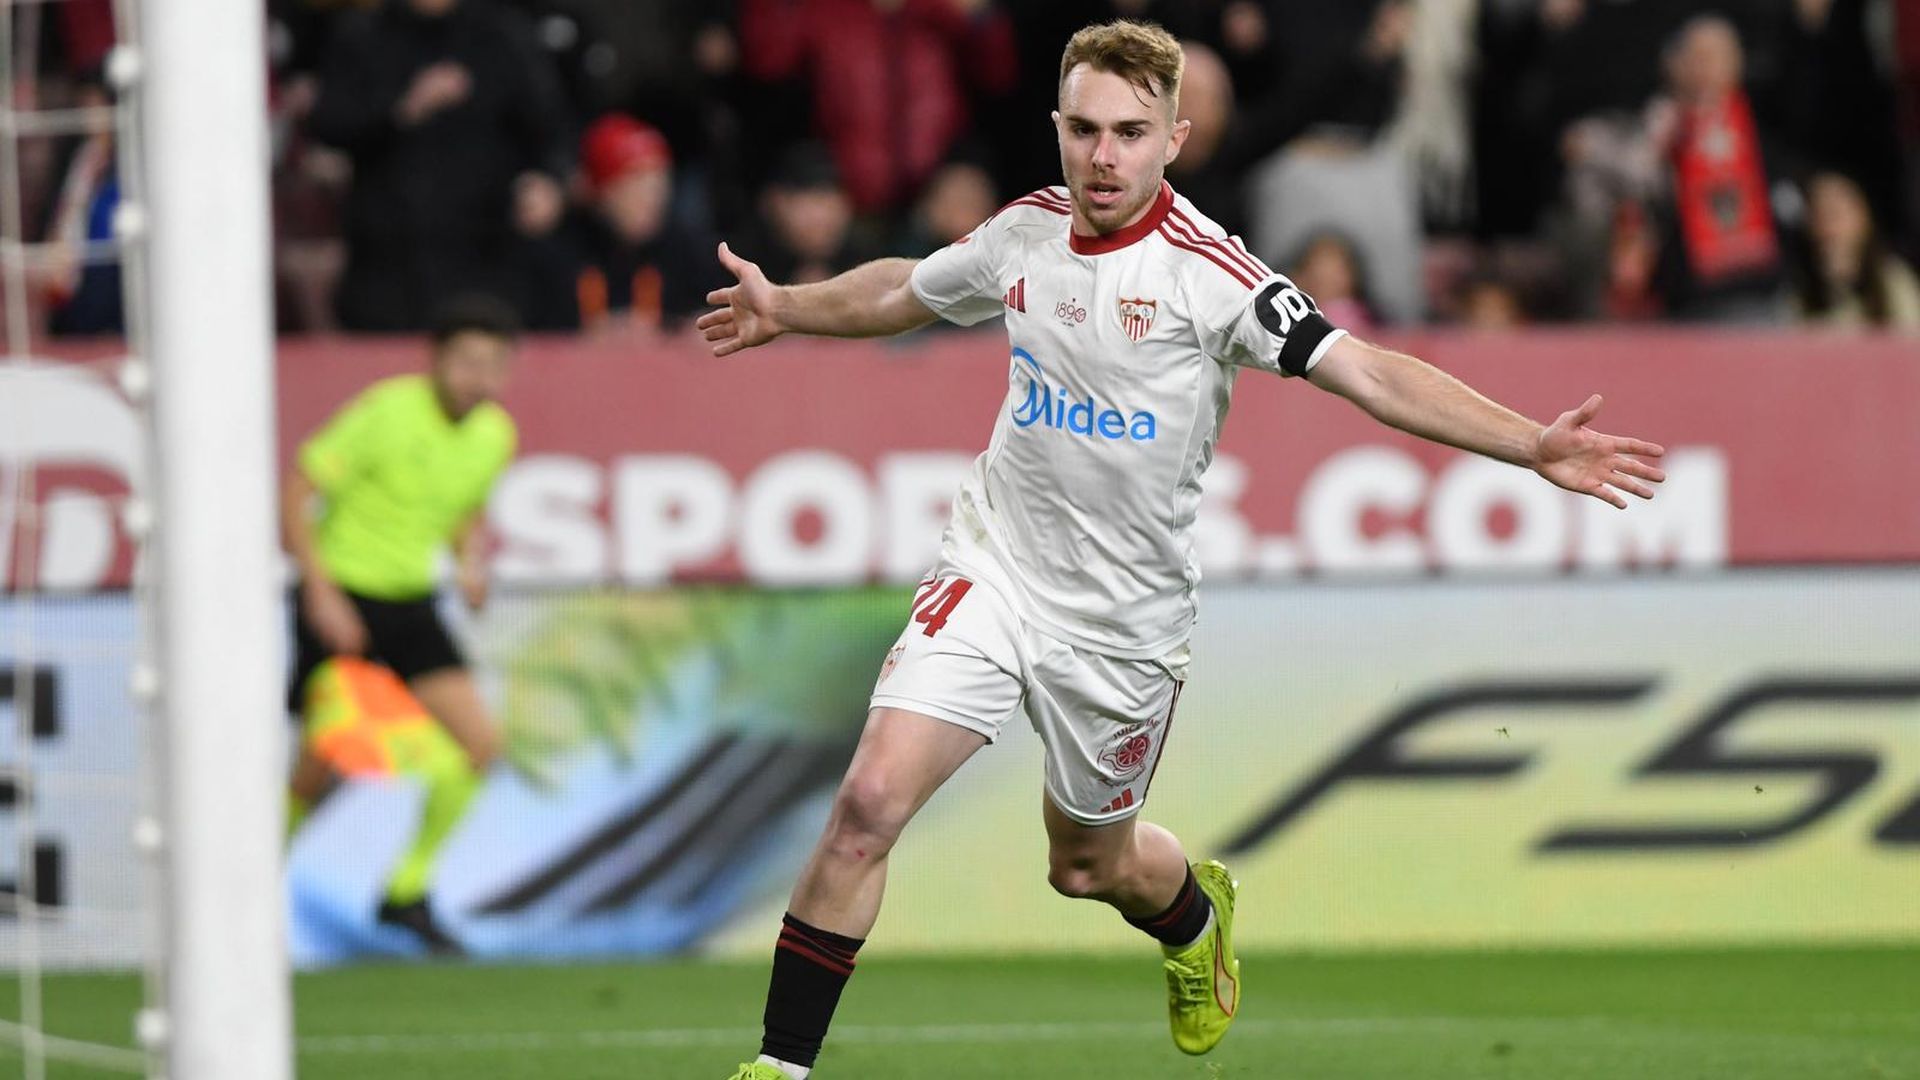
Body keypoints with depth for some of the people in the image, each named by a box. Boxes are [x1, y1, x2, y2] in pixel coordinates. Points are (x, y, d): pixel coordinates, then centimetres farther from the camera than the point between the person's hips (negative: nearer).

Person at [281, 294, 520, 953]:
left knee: (478, 745, -7)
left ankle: (407, 894, 7)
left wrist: (470, 564, -1)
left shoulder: (495, 434, 1)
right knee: (320, 768, -13)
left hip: (411, 603, 6)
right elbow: (295, 496, -16)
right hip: (342, 600, -6)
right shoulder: (385, 412, -18)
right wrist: (321, 592, -22)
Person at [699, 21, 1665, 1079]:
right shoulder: (1023, 233, -2)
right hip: (993, 568, 2)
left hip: (1124, 621, -2)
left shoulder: (1206, 272, -17)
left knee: (1088, 865, 15)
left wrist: (1534, 446, -33)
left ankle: (1196, 912, 53)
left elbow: (1369, 373, -24)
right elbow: (904, 290, 22)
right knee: (869, 802, -15)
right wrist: (786, 309, 27)